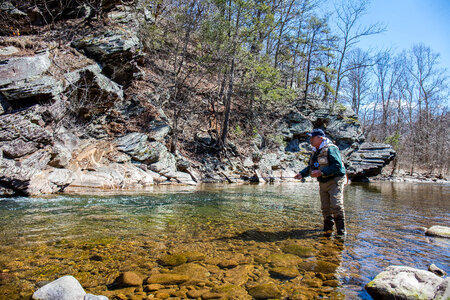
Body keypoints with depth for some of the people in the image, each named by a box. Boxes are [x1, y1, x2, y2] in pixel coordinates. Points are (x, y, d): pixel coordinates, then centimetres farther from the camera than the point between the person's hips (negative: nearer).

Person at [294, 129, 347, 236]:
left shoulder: (331, 149, -15)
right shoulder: (315, 152, 12)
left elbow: (337, 166, -23)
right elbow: (310, 167, 19)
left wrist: (321, 172, -27)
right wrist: (302, 174, 1)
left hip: (335, 182, -8)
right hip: (323, 183, 8)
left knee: (336, 206, -12)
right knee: (325, 207, 11)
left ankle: (341, 231, -2)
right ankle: (328, 229, 23)